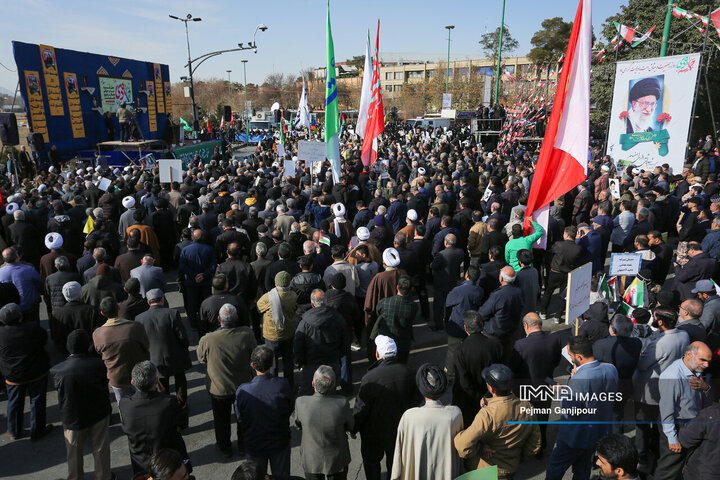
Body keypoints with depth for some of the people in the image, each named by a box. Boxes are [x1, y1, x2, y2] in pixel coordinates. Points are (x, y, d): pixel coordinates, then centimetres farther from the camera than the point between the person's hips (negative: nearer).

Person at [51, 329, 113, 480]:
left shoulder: (57, 370, -20)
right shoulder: (98, 365, -23)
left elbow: (60, 397, -5)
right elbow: (105, 387, -7)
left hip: (72, 419, 1)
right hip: (99, 416, 0)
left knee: (74, 454, 23)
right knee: (100, 450, 19)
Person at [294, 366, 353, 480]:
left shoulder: (301, 403, -28)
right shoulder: (342, 403, -29)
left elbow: (298, 424, -7)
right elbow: (350, 427, -10)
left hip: (311, 461, 1)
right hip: (337, 460, 0)